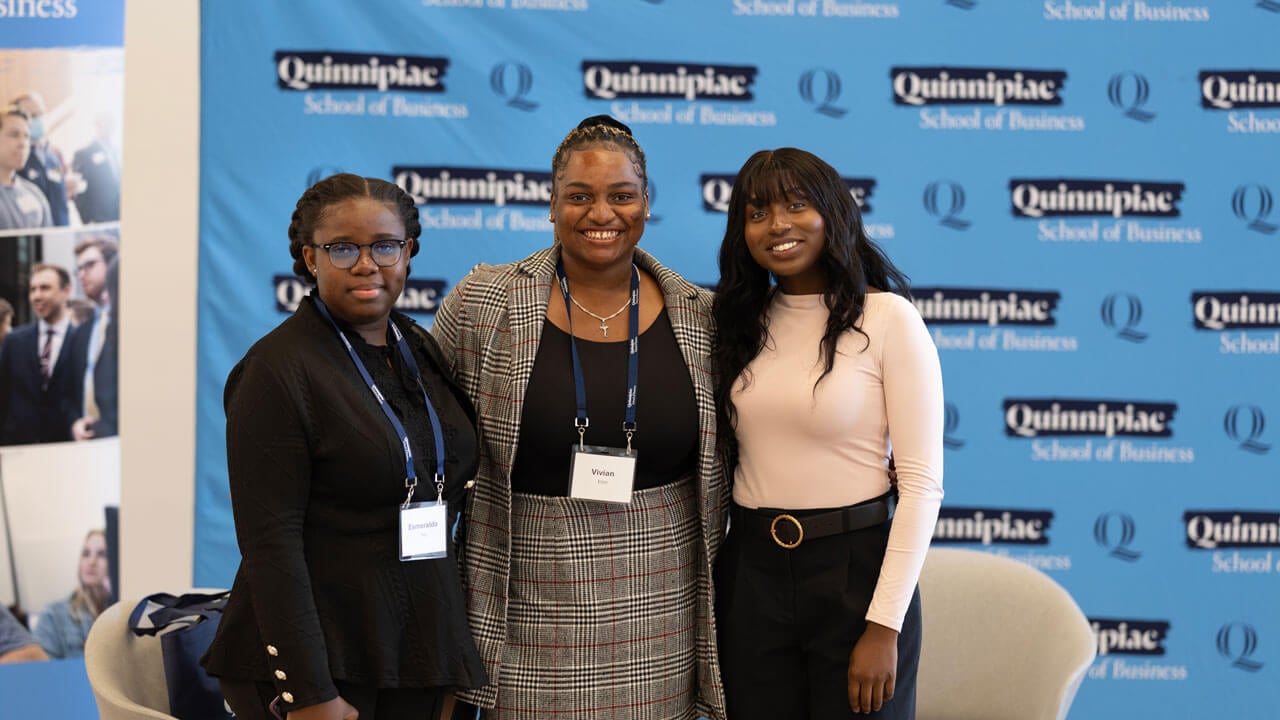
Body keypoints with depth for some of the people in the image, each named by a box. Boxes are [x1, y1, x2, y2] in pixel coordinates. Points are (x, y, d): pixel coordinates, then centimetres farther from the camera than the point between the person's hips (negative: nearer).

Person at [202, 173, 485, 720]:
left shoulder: (421, 351, 9)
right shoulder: (279, 368, -11)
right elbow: (270, 541, -16)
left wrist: (452, 672, 12)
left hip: (419, 651, 6)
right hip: (319, 654, -6)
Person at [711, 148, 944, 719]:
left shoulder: (888, 318, -8)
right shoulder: (743, 321, 7)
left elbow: (922, 483, -11)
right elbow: (718, 462, 11)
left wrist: (884, 626, -15)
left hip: (856, 569, -4)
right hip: (750, 571, 4)